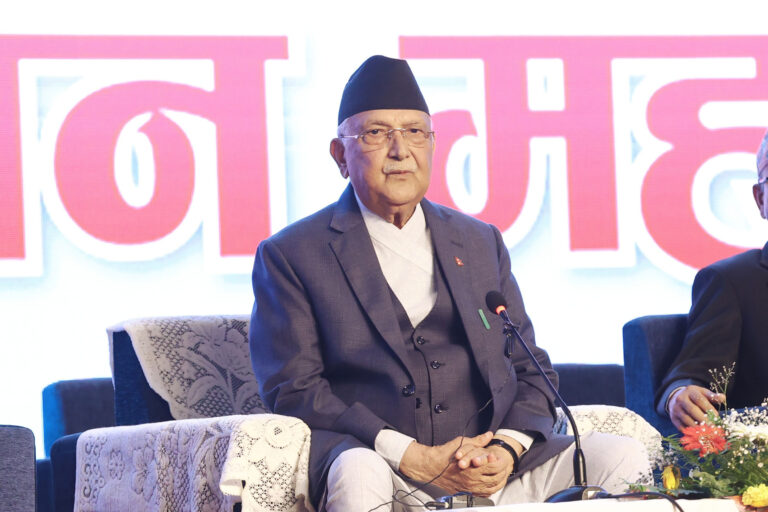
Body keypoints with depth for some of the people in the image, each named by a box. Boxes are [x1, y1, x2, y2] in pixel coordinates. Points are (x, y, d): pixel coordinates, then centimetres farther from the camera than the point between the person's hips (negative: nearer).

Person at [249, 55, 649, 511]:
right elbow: (293, 389, -1)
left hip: (496, 471, 5)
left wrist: (509, 448, -3)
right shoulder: (290, 255, 9)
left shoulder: (481, 242, 23)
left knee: (622, 457, -19)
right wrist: (413, 458, -13)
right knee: (357, 474, -40)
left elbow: (531, 369, 21)